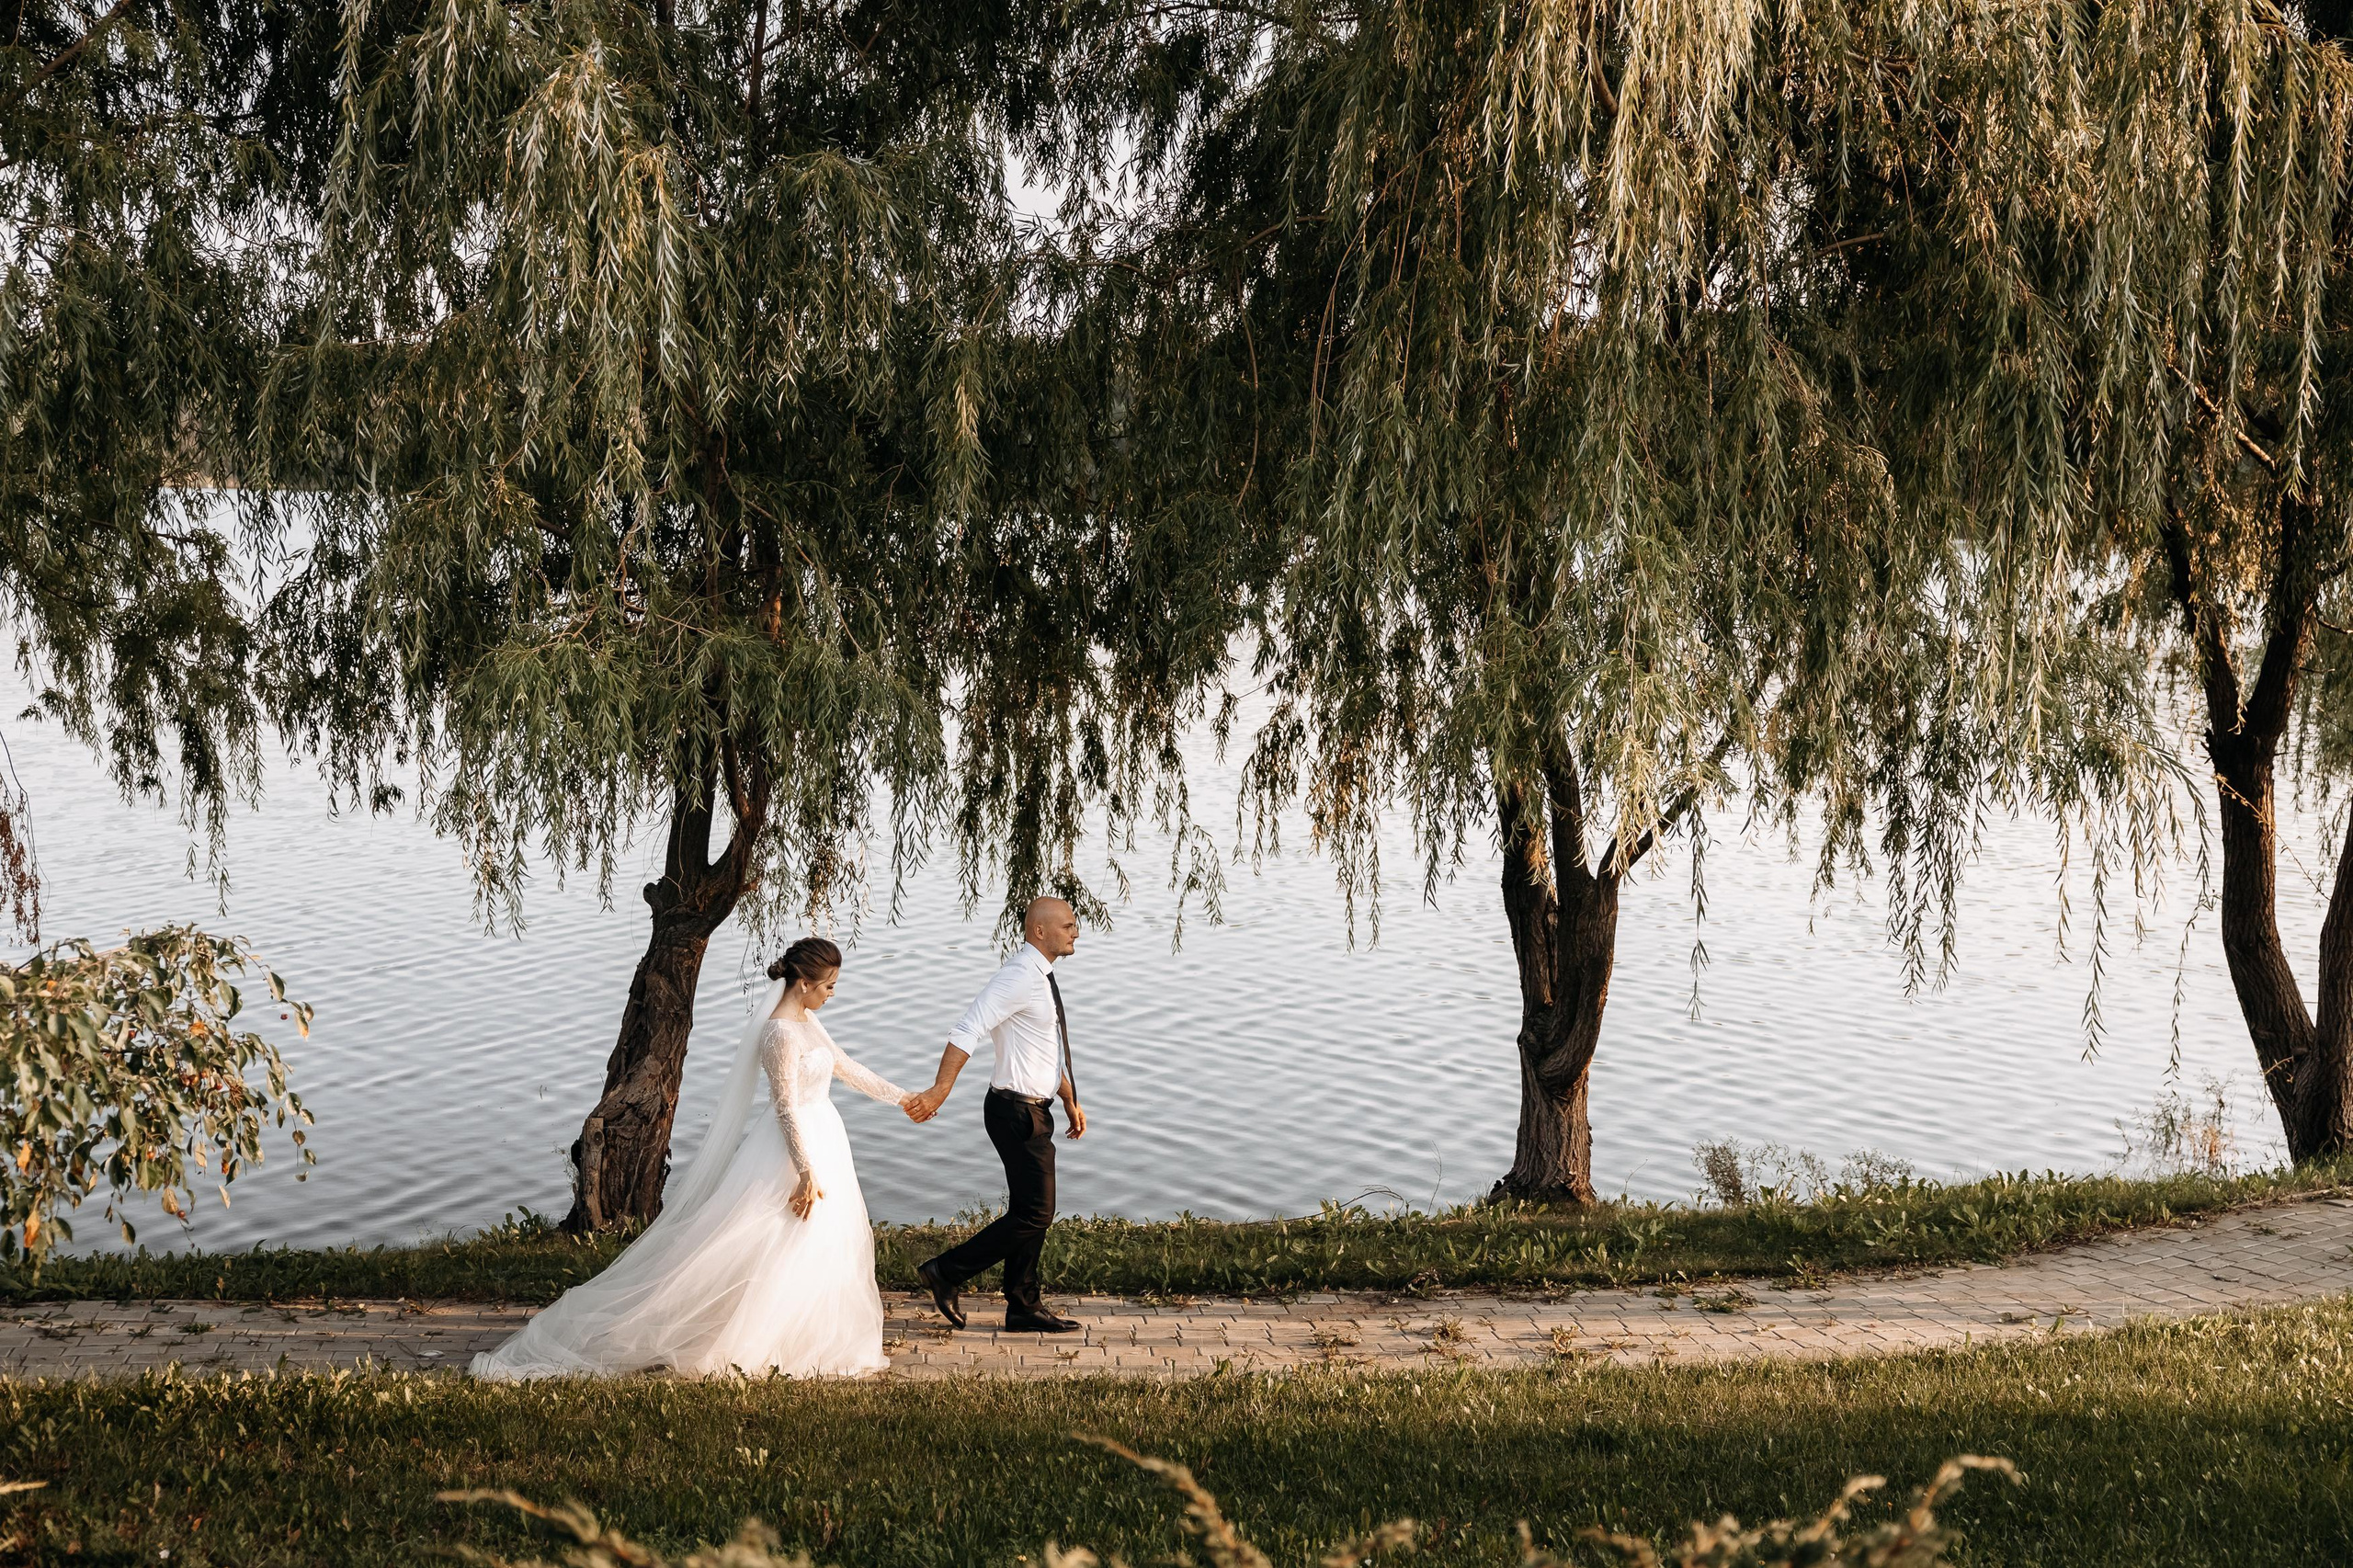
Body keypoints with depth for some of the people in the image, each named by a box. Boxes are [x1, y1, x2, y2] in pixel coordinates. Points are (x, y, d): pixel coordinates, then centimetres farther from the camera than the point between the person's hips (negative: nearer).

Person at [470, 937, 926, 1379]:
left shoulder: (806, 1020, 8)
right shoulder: (781, 1033, -21)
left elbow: (843, 1065, 21)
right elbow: (786, 1108, -23)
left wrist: (898, 1096, 27)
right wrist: (806, 1173, -23)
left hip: (822, 1141, 10)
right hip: (797, 1149, -10)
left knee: (821, 1251, 13)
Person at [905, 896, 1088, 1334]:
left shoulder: (1041, 978, 13)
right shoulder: (1019, 977, -18)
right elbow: (968, 1031, -27)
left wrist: (1071, 1100, 23)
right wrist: (939, 1092, -33)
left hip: (1035, 1110, 10)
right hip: (1017, 1112, -10)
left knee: (1030, 1211, 14)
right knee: (1034, 1213, -8)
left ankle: (1024, 1308, 21)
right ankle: (947, 1272, 1)